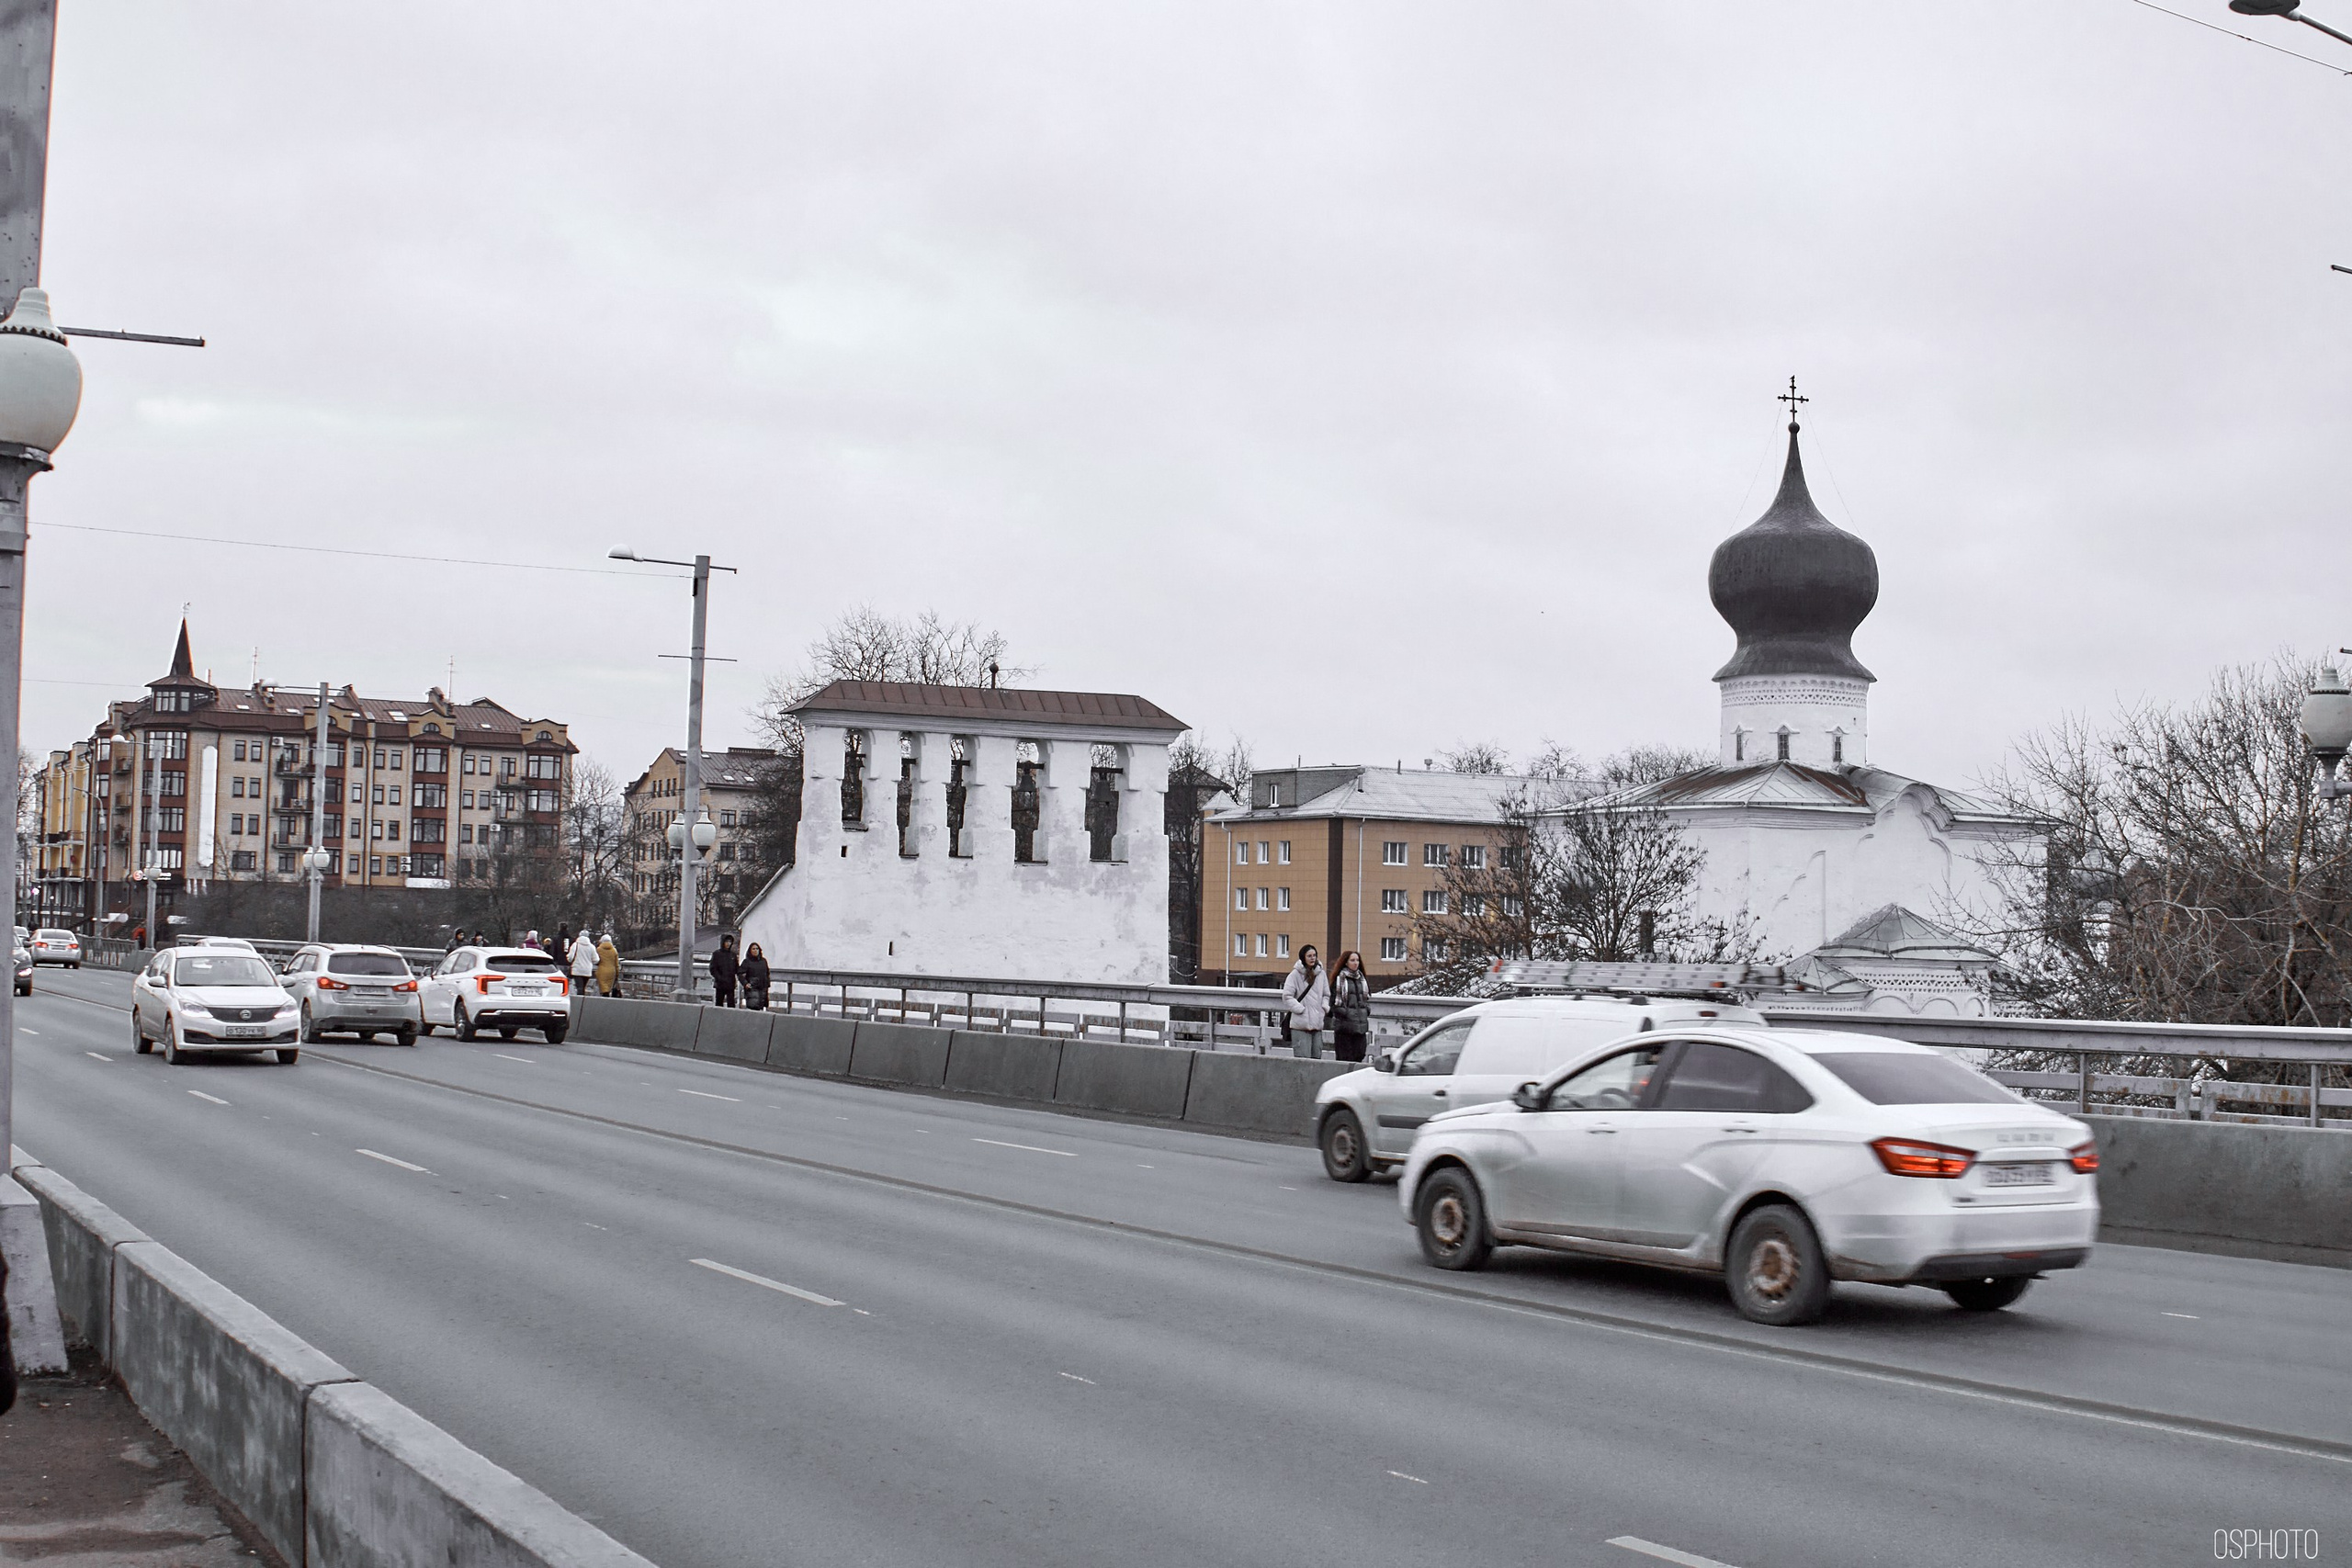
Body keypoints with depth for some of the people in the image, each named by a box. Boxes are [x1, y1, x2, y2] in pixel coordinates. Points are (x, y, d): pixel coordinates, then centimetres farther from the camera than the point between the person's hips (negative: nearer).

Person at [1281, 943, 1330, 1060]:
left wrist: (1324, 1007, 6)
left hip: (1318, 1024, 6)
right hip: (1300, 1024, -6)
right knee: (1302, 1058, -10)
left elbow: (1326, 995, 22)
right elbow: (1287, 995, -8)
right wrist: (1300, 1009, -11)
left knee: (1316, 1057, 7)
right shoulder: (1296, 974, -5)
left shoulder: (1321, 974, 11)